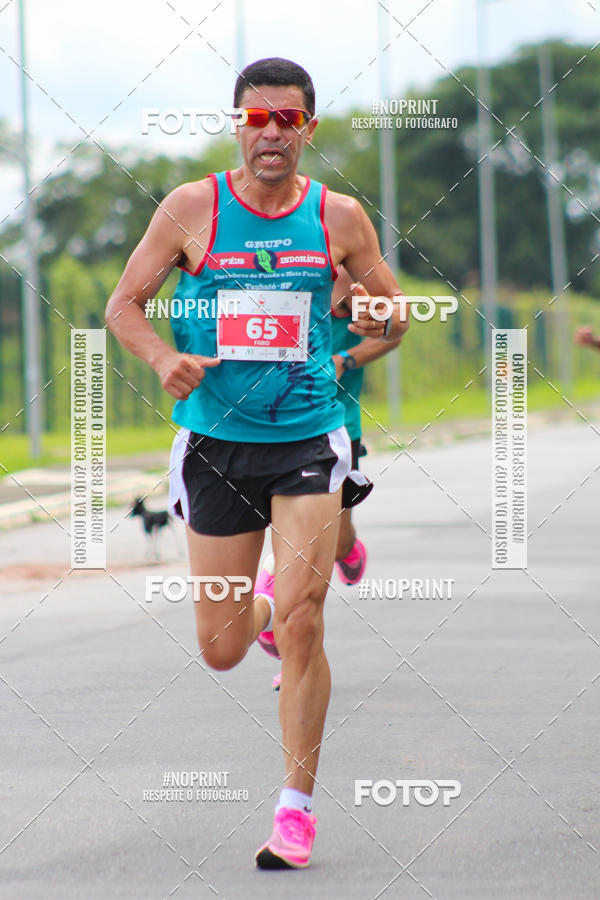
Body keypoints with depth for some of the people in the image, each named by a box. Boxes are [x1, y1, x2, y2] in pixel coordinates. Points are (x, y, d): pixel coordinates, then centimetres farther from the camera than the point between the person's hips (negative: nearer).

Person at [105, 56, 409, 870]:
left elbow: (395, 312, 11)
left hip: (308, 443, 0)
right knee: (222, 650, 5)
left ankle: (296, 807, 1)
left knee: (302, 625, -12)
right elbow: (123, 304, 3)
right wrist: (164, 358, -16)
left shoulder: (339, 216, 1)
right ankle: (258, 612, 44)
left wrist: (382, 321, -13)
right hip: (215, 443, 1)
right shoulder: (192, 208, -2)